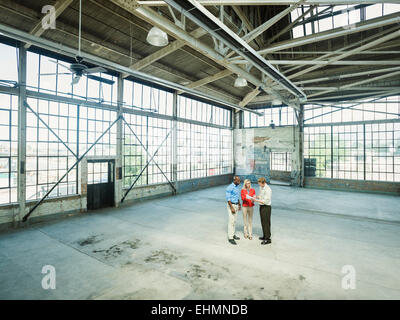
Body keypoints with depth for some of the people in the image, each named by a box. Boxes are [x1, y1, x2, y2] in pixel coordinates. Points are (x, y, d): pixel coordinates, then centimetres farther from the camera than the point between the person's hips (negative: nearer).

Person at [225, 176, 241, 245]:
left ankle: (232, 235, 24)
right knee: (231, 221, -7)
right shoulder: (230, 187, -18)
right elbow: (228, 198, -20)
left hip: (236, 205, 8)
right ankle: (230, 238, -2)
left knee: (234, 221, 14)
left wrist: (239, 204, 18)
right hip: (231, 205, -8)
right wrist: (232, 208, -23)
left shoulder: (237, 187, 9)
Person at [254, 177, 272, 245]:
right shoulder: (261, 188, 7)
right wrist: (257, 196, 0)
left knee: (266, 223, -1)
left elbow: (265, 201, -22)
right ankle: (265, 236, 30)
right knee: (263, 222, 17)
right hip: (261, 206, 9)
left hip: (266, 207, -9)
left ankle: (268, 239, 9)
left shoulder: (268, 190, -20)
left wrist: (256, 200, -22)